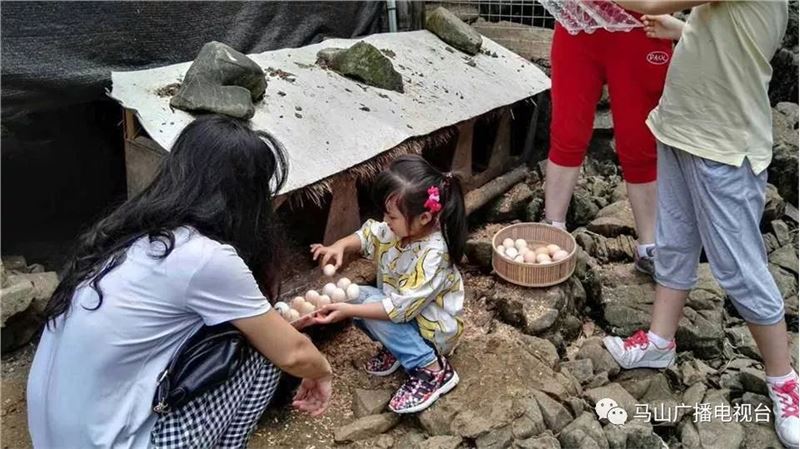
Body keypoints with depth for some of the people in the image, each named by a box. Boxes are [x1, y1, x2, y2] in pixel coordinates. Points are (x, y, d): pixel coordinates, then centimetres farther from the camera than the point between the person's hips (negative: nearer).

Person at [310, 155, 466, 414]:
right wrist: (340, 246, -13)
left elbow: (400, 308, -35)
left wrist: (348, 311, -34)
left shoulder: (433, 255, -34)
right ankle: (396, 347, 9)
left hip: (434, 329, -8)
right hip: (401, 307, 8)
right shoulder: (403, 228, -12)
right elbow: (369, 235, 7)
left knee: (371, 305, -27)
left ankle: (433, 369, -17)